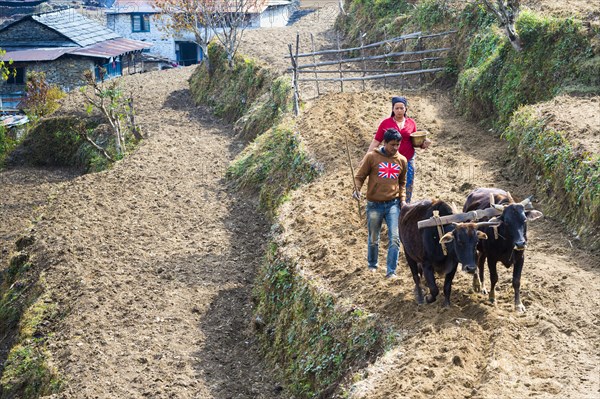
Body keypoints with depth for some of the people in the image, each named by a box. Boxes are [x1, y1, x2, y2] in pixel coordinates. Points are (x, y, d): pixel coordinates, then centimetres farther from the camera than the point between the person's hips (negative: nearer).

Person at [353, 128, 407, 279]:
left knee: (395, 238, -9)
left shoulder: (402, 160, 6)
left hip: (393, 204, 2)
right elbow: (359, 176, -1)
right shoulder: (372, 157, -5)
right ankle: (372, 265, 33)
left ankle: (391, 271, -4)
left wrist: (402, 199, 8)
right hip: (374, 205, -2)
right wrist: (357, 189, -19)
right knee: (373, 239, 11)